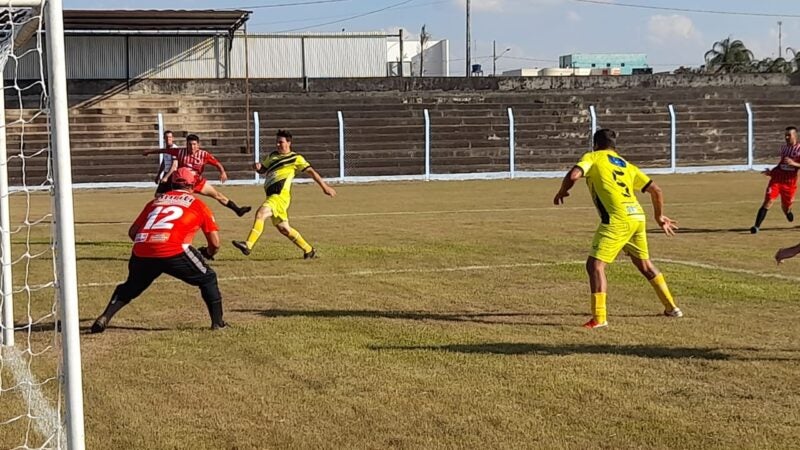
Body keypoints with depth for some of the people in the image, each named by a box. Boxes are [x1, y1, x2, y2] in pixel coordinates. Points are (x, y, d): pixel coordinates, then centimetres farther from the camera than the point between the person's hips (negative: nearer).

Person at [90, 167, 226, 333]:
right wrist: (207, 253, 37)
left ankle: (104, 318, 13)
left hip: (141, 252, 4)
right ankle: (217, 323, 10)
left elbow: (132, 232, 24)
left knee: (131, 287, 29)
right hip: (174, 252, -4)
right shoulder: (198, 204, 18)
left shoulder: (156, 200, 27)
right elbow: (215, 243, 15)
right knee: (207, 278, 18)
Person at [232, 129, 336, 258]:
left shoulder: (295, 158, 2)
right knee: (283, 228, 11)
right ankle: (309, 251, 23)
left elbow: (311, 171, 4)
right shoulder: (273, 156, 21)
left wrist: (325, 186, 3)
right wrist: (258, 166, 6)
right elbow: (263, 170, 30)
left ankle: (248, 245, -34)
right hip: (272, 195, 8)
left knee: (261, 213, -26)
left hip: (281, 194, -8)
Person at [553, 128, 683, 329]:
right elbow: (656, 190, 23)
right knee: (644, 264, 24)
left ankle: (599, 317, -11)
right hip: (637, 216, 7)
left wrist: (562, 192, 9)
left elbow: (573, 175, -10)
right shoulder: (627, 165, 25)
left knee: (595, 265, -3)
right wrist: (660, 217, 36)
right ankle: (671, 307, 34)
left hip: (617, 219, -7)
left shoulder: (592, 158, 9)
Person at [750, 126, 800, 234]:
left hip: (790, 182, -2)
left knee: (786, 208, 10)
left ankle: (788, 211, 49)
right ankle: (757, 226, -20)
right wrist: (771, 171, 14)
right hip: (776, 179, 2)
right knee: (768, 201, -16)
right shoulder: (783, 148, 11)